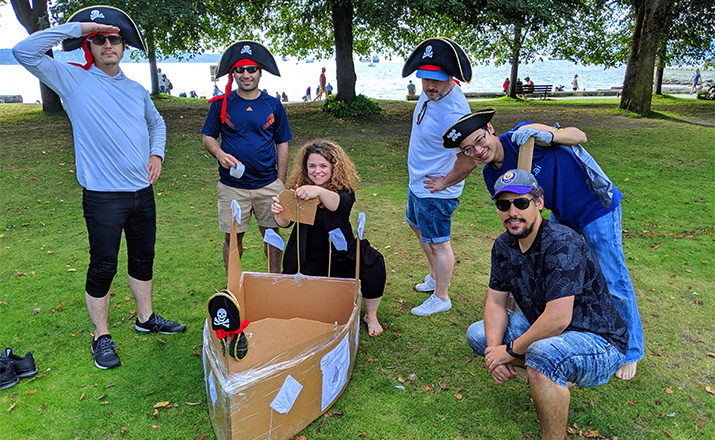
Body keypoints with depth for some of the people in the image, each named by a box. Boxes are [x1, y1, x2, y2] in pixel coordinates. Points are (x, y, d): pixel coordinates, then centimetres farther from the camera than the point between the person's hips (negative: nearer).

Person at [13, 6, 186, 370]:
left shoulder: (136, 89, 11)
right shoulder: (74, 80, -3)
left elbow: (157, 123, 27)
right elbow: (24, 52, -15)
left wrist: (156, 153, 9)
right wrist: (77, 27, -14)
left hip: (142, 191, 5)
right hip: (103, 196, -5)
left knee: (143, 258, 16)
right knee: (103, 267, 2)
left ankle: (146, 318, 34)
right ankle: (101, 336, 20)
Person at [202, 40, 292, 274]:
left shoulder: (273, 105, 5)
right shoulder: (222, 104, 2)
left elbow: (282, 144, 8)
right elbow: (208, 137, 9)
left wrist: (281, 181, 3)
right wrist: (220, 154, -13)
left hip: (268, 184, 1)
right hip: (232, 185, 0)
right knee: (233, 236, 6)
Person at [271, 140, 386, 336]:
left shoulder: (344, 189, -10)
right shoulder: (298, 189, -3)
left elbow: (340, 205, -34)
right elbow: (285, 223, -14)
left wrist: (320, 191, -55)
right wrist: (278, 212, -38)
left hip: (340, 256, -1)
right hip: (309, 263, 2)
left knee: (373, 263, -26)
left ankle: (371, 316, -3)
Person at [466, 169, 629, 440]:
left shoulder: (562, 245, -27)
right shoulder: (504, 245, -1)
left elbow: (557, 319, -32)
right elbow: (496, 302, 2)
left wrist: (512, 350, -19)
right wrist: (494, 350, -15)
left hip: (600, 343, -8)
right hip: (543, 329, 8)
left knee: (542, 353, -38)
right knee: (477, 334, 5)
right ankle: (553, 380, 12)